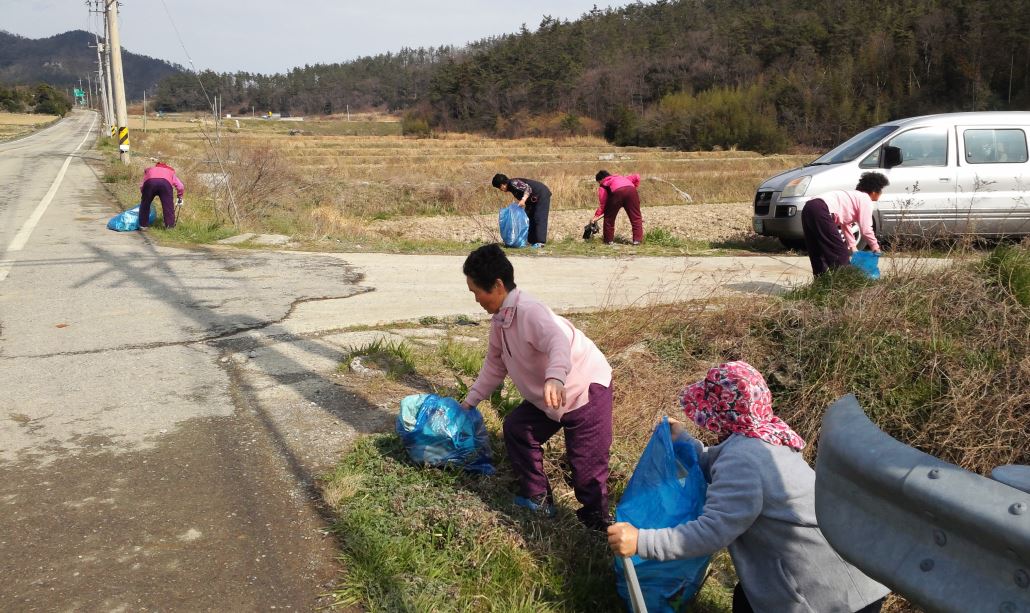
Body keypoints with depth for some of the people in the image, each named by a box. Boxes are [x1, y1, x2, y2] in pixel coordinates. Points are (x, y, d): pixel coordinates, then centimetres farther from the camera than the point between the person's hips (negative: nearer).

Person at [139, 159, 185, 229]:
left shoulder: (149, 170, 42)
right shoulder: (170, 171, 40)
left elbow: (142, 186, 32)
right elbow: (180, 187, 31)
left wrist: (144, 197, 43)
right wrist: (180, 198, 45)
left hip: (149, 182, 1)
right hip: (165, 183, -1)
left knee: (145, 205, 19)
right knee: (168, 206, 10)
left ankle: (143, 225, 23)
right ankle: (170, 225, 10)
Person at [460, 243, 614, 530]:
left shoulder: (529, 311, -26)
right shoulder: (500, 319, 3)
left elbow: (558, 342, -44)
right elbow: (495, 364, 16)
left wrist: (555, 378, -63)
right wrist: (470, 401, 20)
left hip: (586, 387, -10)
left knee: (587, 461, -8)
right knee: (516, 428, 13)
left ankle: (597, 521, 10)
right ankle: (537, 498, 22)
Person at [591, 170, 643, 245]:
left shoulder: (603, 185, 30)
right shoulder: (621, 177, 44)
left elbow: (603, 204, 19)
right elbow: (637, 177, 31)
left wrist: (596, 215, 23)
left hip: (617, 192, -3)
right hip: (631, 190, 3)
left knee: (609, 217, 16)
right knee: (635, 217, 10)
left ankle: (608, 240, 21)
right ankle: (637, 239, 3)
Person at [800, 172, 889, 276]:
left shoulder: (854, 196, 32)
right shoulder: (866, 200, 6)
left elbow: (845, 224, 34)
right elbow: (865, 229, 3)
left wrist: (852, 246, 31)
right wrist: (876, 247, 17)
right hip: (821, 211, -10)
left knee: (818, 253, 18)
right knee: (840, 254, -2)